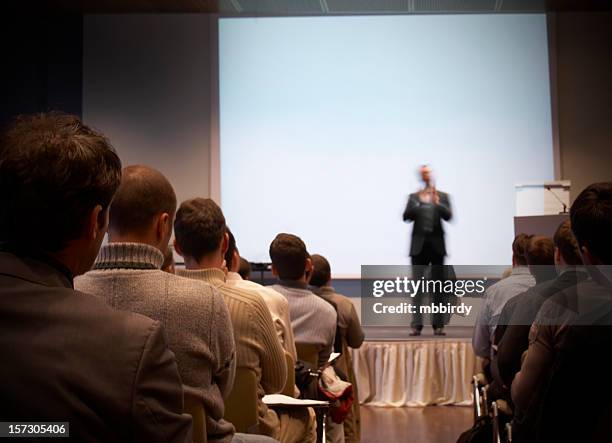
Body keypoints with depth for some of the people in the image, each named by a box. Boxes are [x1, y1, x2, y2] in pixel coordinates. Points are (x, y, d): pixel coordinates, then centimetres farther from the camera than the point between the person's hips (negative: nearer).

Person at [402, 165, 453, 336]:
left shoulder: (442, 196, 7)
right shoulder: (414, 197, 9)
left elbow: (448, 216, -7)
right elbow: (406, 216, -2)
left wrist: (437, 202, -22)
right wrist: (418, 202, -16)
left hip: (436, 245, 0)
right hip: (419, 245, 0)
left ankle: (438, 325, 9)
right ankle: (416, 325, -5)